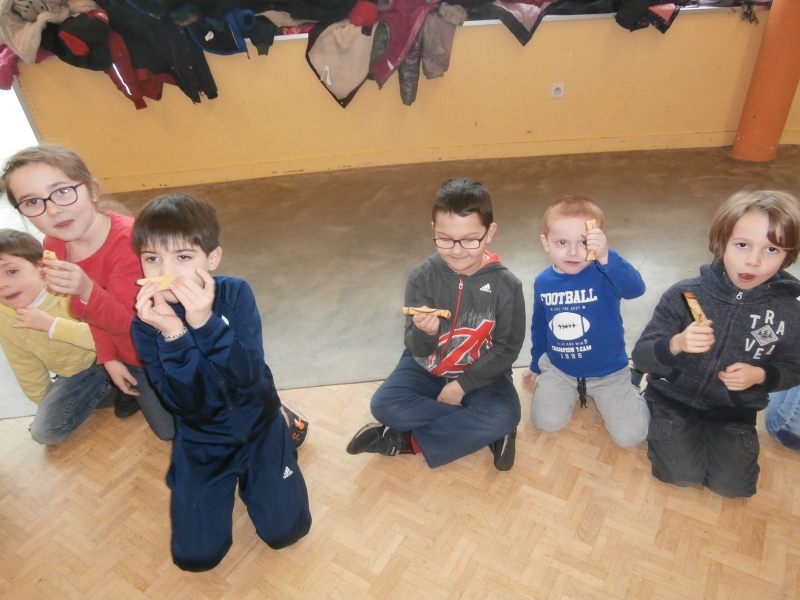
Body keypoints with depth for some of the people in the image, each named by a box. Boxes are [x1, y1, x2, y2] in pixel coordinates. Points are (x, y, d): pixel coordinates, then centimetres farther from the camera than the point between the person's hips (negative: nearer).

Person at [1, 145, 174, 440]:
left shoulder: (129, 238, -34)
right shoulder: (52, 246, -11)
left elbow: (126, 322, -30)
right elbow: (92, 312, 2)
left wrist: (86, 290, -48)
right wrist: (108, 359, -3)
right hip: (125, 357, 6)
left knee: (177, 430, 16)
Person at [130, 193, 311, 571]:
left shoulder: (235, 293, -18)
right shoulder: (146, 322, -16)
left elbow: (249, 377, -28)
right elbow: (185, 404, -25)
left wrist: (204, 322, -42)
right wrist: (172, 333, -40)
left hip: (257, 426, -1)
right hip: (201, 443, 1)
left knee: (284, 531, -4)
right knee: (196, 556, -1)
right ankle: (234, 476, 25)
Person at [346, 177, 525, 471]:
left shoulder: (506, 285, -16)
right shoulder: (422, 276, -16)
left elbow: (506, 348, -8)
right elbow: (418, 350, -14)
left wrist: (463, 384, -15)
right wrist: (424, 333, -39)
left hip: (481, 373, -1)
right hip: (429, 367, 2)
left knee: (505, 415, -29)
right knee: (384, 405, -23)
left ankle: (404, 441, -16)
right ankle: (483, 432, -13)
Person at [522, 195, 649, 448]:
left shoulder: (604, 275, -21)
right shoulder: (543, 282, -7)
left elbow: (635, 289, -43)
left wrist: (606, 258, -59)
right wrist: (536, 364, 19)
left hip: (608, 371, -3)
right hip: (559, 370, 3)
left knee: (629, 436, -9)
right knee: (547, 422, -13)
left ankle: (628, 392, 24)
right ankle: (573, 392, 18)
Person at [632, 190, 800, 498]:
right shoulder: (685, 295, -18)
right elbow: (641, 357, -19)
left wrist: (760, 375, -19)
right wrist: (676, 344, -41)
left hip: (735, 412, 3)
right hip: (674, 399, -2)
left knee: (732, 484, -7)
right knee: (683, 474, -12)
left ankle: (710, 432, 23)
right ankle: (662, 426, 19)